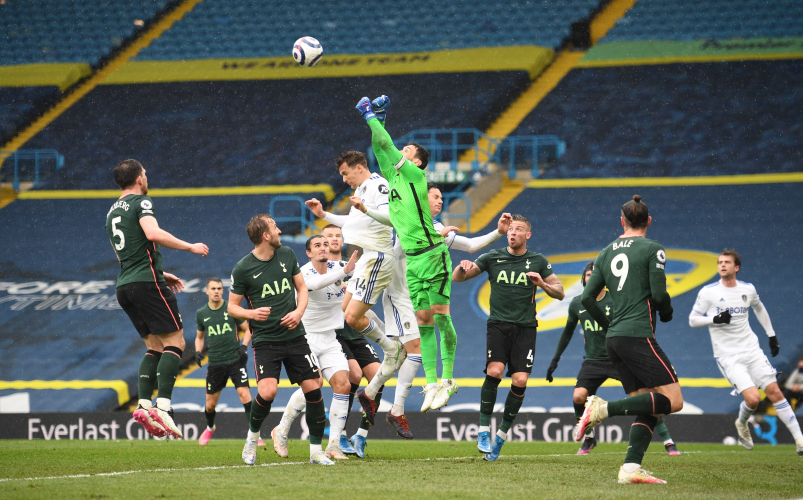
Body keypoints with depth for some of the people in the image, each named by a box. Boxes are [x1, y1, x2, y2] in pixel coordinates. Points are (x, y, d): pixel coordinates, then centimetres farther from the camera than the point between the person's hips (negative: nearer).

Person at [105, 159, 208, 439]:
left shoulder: (113, 212, 22)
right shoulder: (141, 203, -4)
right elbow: (153, 233, -23)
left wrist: (161, 275, 31)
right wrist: (190, 247, -14)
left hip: (124, 286, 8)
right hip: (146, 282, -8)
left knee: (155, 347, 12)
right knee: (174, 342, -8)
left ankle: (144, 405, -4)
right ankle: (163, 406, -22)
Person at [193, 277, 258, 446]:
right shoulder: (201, 314, 6)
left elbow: (247, 329, 7)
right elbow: (199, 337, 20)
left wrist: (244, 346, -9)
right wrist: (198, 352, 2)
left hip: (235, 360, -2)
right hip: (215, 362, 2)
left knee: (244, 394, -19)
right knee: (210, 405, 7)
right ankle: (210, 428, 40)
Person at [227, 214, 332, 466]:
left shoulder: (287, 255, 5)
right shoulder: (243, 268, -7)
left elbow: (302, 287, 16)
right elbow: (232, 307, 2)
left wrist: (299, 311, -3)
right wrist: (251, 313, -19)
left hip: (294, 336, 4)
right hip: (265, 339, -4)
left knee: (313, 388, -4)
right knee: (267, 391, -22)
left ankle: (316, 450, 9)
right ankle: (253, 435, 7)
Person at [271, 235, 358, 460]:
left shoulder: (337, 267, 4)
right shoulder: (303, 274, -15)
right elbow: (317, 283, -39)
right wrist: (343, 272, -51)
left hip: (331, 340, 5)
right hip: (305, 338, -5)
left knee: (342, 384, -12)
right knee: (313, 383, -21)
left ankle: (334, 445, -7)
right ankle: (281, 431, 1)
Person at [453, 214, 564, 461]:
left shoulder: (538, 262, 8)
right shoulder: (493, 258, 7)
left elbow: (560, 293, 10)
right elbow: (457, 278, 7)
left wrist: (543, 284, -11)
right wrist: (463, 267, -17)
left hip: (525, 327, 1)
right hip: (498, 325, -1)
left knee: (520, 381, -12)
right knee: (494, 372, -22)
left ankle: (501, 435, 4)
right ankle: (484, 430, -12)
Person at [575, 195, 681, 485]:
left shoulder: (607, 253, 15)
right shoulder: (652, 249, -2)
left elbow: (587, 298, 12)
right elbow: (658, 294, -11)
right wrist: (667, 312, 11)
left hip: (614, 339, 8)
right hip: (638, 336, -8)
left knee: (650, 409, 7)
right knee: (673, 400, -9)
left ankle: (630, 468, -9)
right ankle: (604, 409, -19)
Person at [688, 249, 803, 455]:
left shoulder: (748, 290, 5)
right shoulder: (708, 292, -6)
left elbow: (759, 309, 25)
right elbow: (693, 319, -1)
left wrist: (772, 336, 24)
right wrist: (715, 319, -18)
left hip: (752, 351, 4)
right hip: (728, 357, -4)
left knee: (774, 391, -3)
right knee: (752, 399, -18)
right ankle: (741, 424, 16)